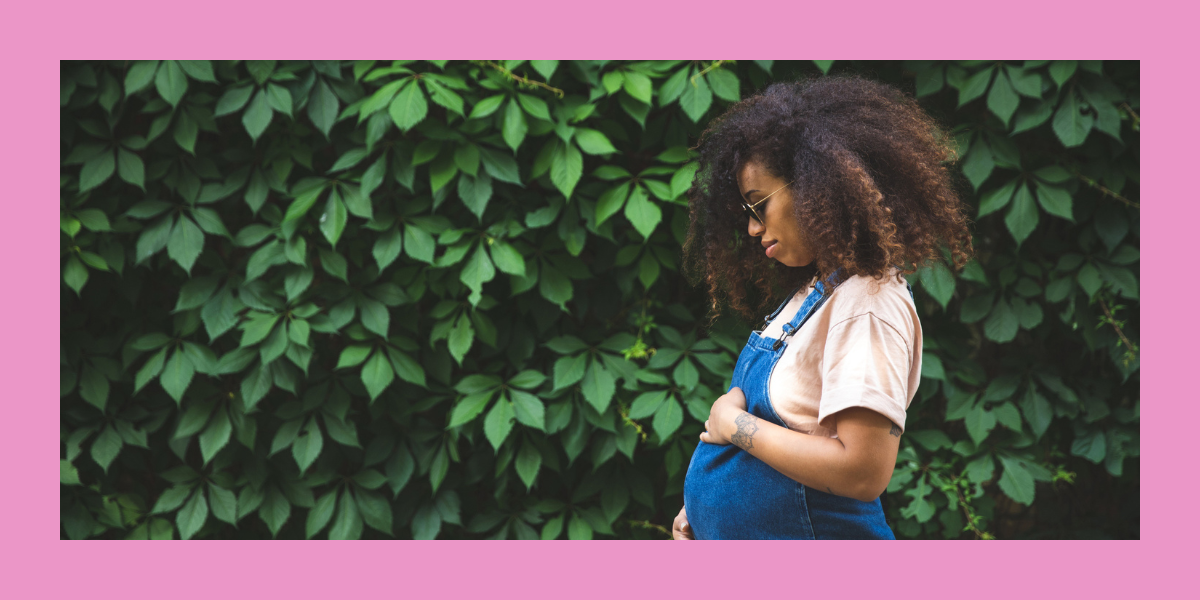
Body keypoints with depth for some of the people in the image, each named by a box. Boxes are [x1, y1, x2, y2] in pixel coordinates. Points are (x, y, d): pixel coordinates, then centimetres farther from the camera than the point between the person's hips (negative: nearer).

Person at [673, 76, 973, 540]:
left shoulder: (868, 305, -19)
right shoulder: (812, 290, 9)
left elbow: (863, 471, -28)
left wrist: (735, 424, -18)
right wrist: (702, 504, 2)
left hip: (814, 533, -8)